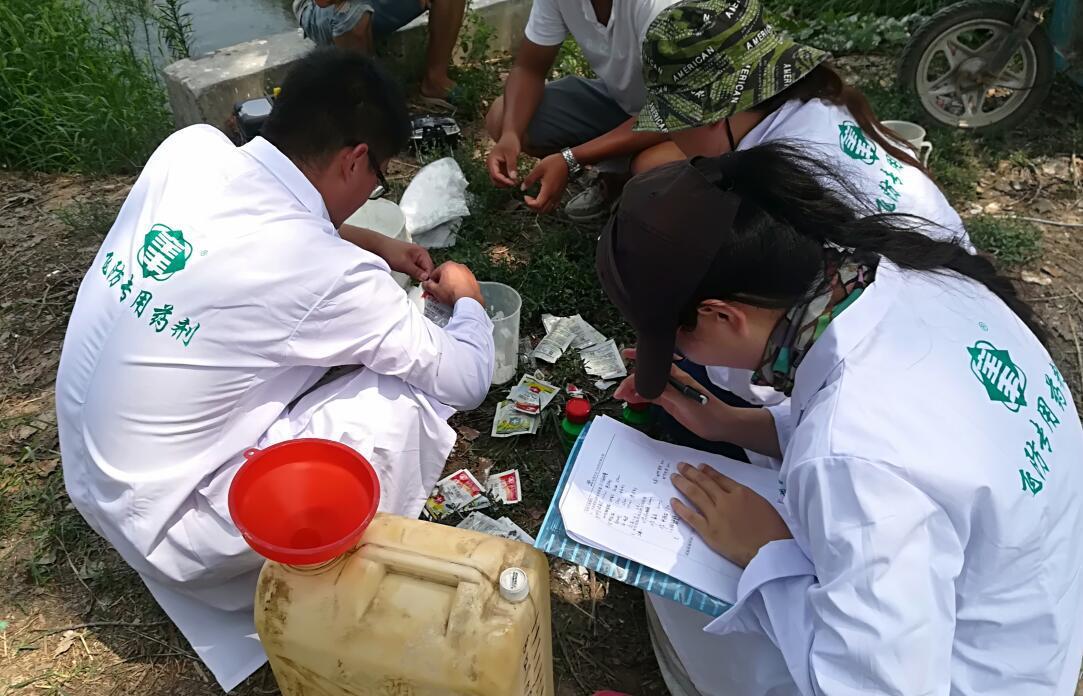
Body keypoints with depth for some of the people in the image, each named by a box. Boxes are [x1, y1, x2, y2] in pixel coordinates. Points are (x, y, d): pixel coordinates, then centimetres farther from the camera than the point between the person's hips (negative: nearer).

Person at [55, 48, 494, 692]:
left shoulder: (190, 147, -10)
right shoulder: (327, 274, -29)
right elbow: (468, 380, -15)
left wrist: (374, 246, 10)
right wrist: (467, 298, 5)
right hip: (161, 525, -7)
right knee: (408, 401, -15)